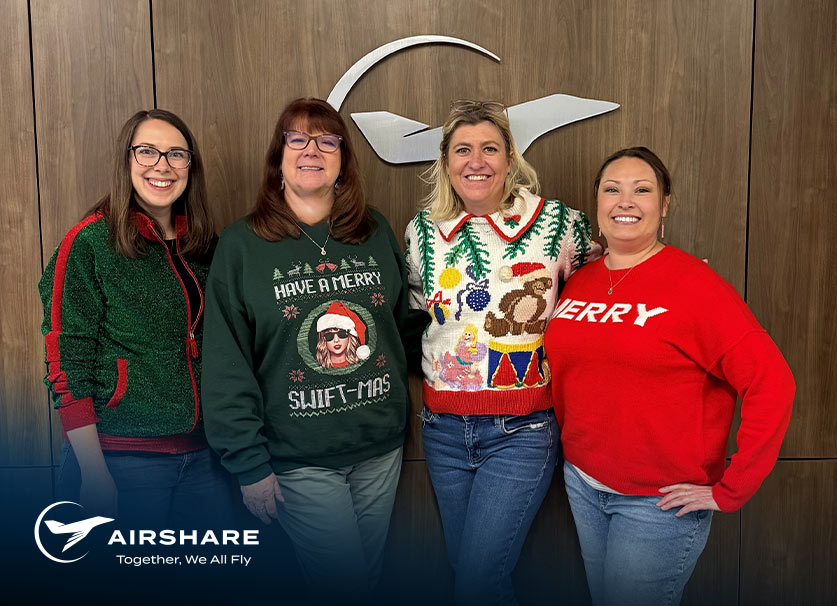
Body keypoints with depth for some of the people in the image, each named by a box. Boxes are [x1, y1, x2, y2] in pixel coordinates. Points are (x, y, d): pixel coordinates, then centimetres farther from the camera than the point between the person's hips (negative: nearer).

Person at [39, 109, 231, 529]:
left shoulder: (205, 245, 7)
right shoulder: (89, 243, -8)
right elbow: (67, 363, -11)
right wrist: (93, 470, -14)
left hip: (204, 455, 5)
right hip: (122, 458, -5)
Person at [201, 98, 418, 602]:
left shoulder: (376, 232, 4)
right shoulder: (242, 244, -7)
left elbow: (403, 325, 12)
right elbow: (227, 366, -8)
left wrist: (400, 409, 4)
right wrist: (249, 463, -9)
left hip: (381, 447, 4)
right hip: (299, 458, -4)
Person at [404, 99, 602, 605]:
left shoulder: (558, 224, -6)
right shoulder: (424, 229, 3)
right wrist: (434, 366, 11)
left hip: (521, 430, -4)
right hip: (444, 429, 4)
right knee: (465, 565, 18)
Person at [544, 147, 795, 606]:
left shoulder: (693, 283, -15)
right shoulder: (579, 282, 2)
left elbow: (772, 383, -19)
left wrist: (729, 491, -16)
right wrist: (575, 450, 9)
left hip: (661, 500, -5)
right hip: (583, 485, 6)